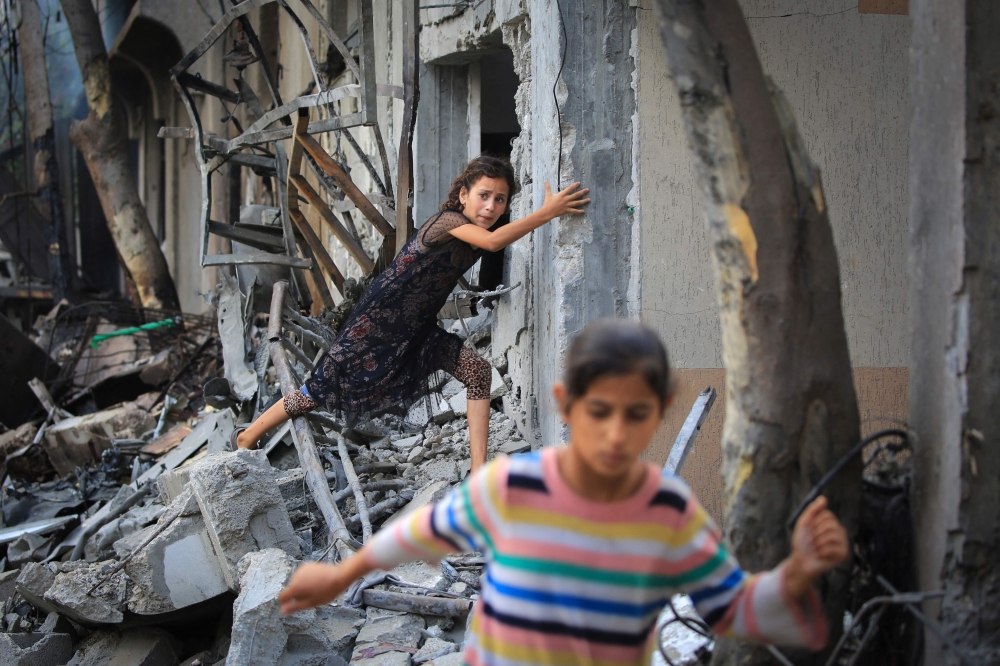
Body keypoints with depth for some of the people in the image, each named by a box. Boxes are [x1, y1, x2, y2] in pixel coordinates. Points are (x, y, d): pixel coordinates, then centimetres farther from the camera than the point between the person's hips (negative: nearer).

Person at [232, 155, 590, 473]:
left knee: (477, 371, -10)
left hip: (417, 329, 8)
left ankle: (479, 471, -10)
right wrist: (547, 213, -47)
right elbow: (493, 241, -44)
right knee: (320, 391, 2)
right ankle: (246, 438, 24)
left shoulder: (473, 232, -1)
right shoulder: (448, 221, -27)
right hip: (376, 325, -8)